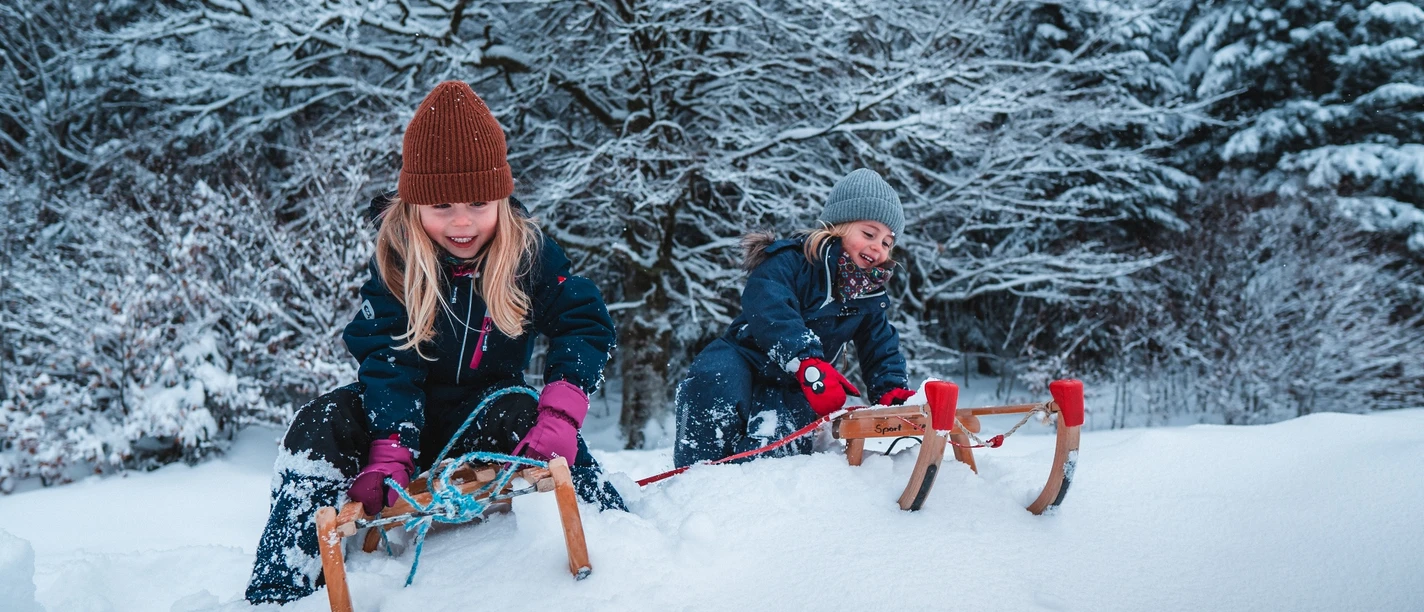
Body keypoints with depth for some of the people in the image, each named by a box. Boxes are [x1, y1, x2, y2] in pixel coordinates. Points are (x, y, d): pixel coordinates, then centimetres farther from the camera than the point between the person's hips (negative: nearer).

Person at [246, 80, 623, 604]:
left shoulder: (529, 251, -13)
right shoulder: (395, 260, -16)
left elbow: (586, 324, -15)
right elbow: (388, 361, -23)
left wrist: (560, 415, -32)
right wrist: (389, 456, -38)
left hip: (487, 420, 0)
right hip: (410, 418, 0)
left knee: (543, 432, -33)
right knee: (322, 426, -27)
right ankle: (276, 592, -22)